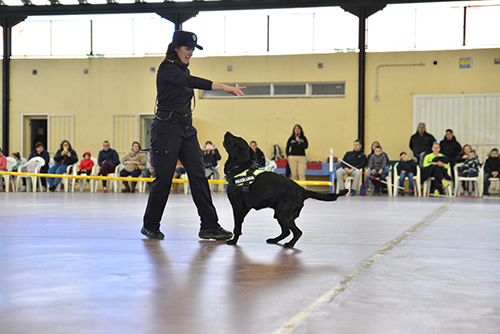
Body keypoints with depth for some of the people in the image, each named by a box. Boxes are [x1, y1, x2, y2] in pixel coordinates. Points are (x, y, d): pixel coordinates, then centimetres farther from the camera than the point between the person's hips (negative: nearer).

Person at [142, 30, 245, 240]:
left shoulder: (183, 70, 17)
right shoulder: (167, 68, -11)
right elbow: (191, 81, -28)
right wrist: (223, 87, -37)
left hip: (186, 129, 8)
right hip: (167, 128, -8)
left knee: (198, 176, -1)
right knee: (163, 178, -2)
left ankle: (209, 226, -3)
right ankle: (150, 226, 13)